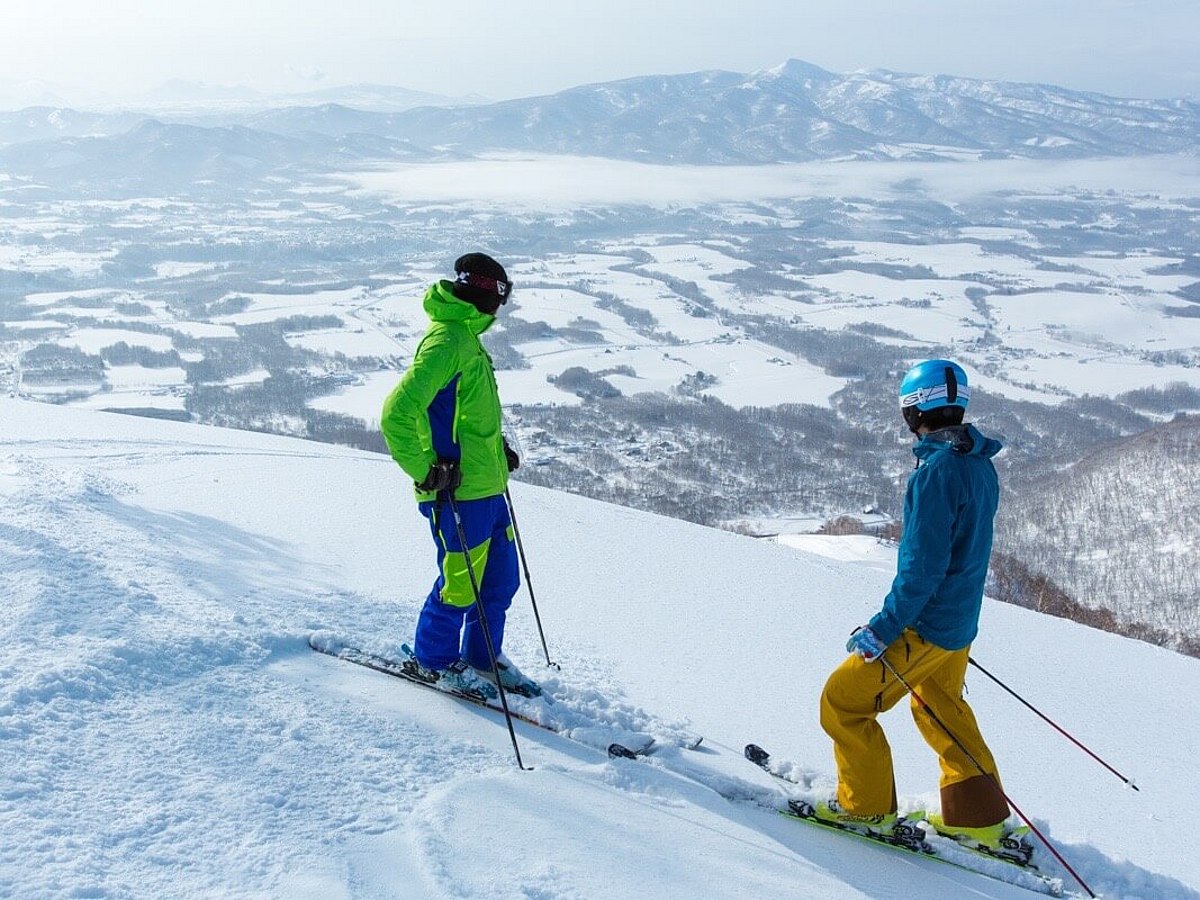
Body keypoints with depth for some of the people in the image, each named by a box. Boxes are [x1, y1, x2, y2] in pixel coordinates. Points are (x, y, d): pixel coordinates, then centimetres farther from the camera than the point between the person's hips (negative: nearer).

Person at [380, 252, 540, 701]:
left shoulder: (466, 339, 14)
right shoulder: (447, 340, -18)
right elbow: (397, 412, -25)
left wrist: (497, 449, 17)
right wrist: (427, 471, -21)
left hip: (487, 487, 10)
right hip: (459, 492, -10)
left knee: (501, 579, 16)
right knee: (461, 583, 3)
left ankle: (482, 658, 32)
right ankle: (431, 660, 23)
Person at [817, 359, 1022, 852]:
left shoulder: (936, 470, -23)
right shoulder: (979, 465, 5)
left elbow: (922, 565, -26)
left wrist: (882, 629, -20)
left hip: (925, 624, -9)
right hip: (960, 622, 9)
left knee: (843, 701, 3)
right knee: (941, 710, 25)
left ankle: (867, 806, 14)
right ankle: (980, 817, 29)